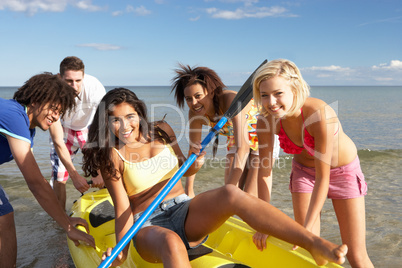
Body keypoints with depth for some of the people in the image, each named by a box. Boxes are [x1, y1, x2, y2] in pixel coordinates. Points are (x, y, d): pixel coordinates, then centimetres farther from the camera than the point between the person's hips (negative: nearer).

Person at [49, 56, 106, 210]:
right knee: (59, 178, -6)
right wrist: (74, 175, -37)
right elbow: (58, 141, -31)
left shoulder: (95, 88, -35)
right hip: (64, 129, 0)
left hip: (90, 127, 0)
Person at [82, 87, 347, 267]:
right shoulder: (111, 157, -3)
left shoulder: (161, 131, 7)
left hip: (184, 212, 3)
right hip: (148, 227, -3)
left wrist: (194, 163, -5)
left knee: (230, 193, -28)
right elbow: (123, 208, -7)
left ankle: (316, 244, -36)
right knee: (171, 243, -41)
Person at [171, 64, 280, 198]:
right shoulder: (195, 114, -20)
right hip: (235, 139, 5)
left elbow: (243, 147, -47)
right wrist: (189, 189, -11)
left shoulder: (230, 99, -39)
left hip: (263, 136, -5)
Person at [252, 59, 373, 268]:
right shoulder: (266, 122, -25)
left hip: (343, 171, -3)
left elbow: (323, 177, -31)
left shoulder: (321, 115, -37)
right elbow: (264, 170, -14)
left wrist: (307, 228, -29)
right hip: (304, 171, 3)